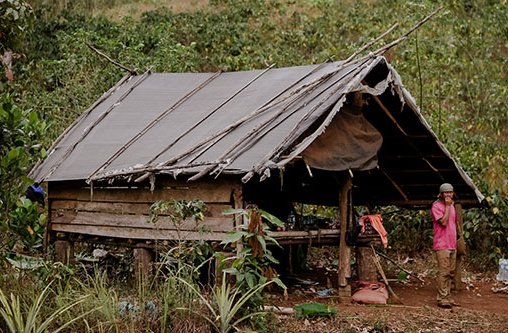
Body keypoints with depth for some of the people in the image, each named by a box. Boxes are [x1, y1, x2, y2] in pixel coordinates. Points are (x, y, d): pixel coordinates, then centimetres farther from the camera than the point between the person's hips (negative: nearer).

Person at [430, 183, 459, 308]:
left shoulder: (452, 206, 17)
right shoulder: (437, 206, -8)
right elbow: (443, 222, -20)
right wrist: (447, 206, -16)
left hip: (452, 245, 8)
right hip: (442, 245, -8)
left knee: (450, 273, 9)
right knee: (444, 272, -10)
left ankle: (448, 297, 15)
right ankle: (442, 299, -9)